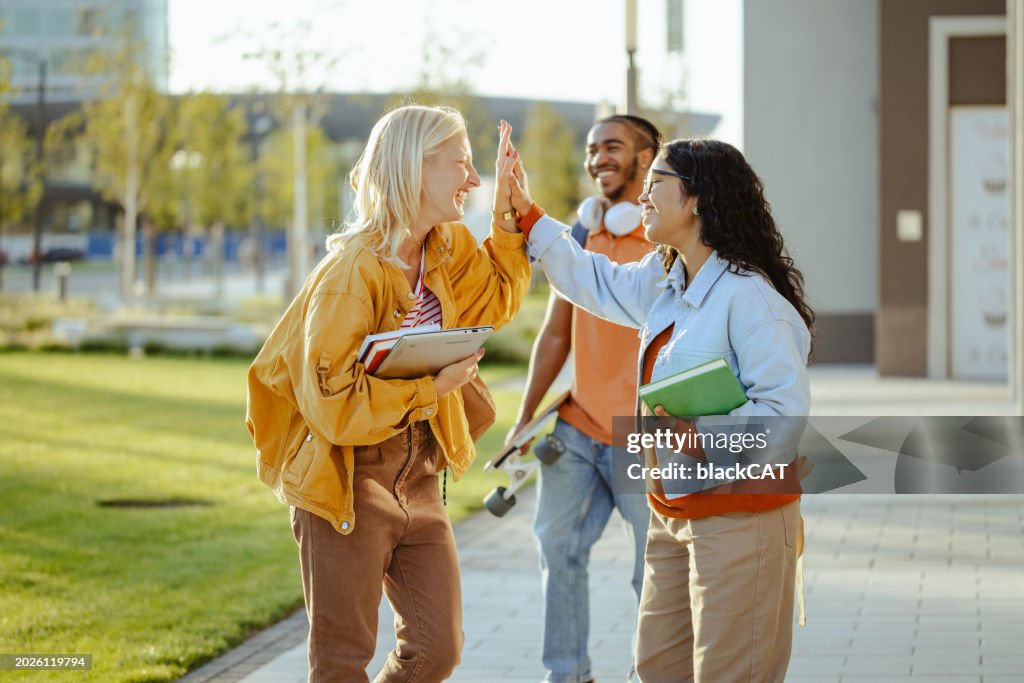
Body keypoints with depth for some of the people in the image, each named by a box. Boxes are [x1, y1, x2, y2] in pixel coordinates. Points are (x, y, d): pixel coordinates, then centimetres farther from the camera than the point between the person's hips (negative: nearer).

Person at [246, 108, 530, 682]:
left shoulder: (446, 252, 3)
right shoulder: (354, 272, -20)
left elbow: (499, 297, 23)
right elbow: (330, 401, -22)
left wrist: (509, 210, 10)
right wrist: (429, 386, -24)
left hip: (417, 478, 7)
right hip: (347, 480, -7)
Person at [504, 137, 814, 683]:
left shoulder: (748, 297, -19)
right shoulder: (662, 284, 10)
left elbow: (786, 409, -23)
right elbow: (595, 283, 26)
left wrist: (701, 437, -29)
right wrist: (525, 215, 23)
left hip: (741, 512, -9)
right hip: (673, 512, 10)